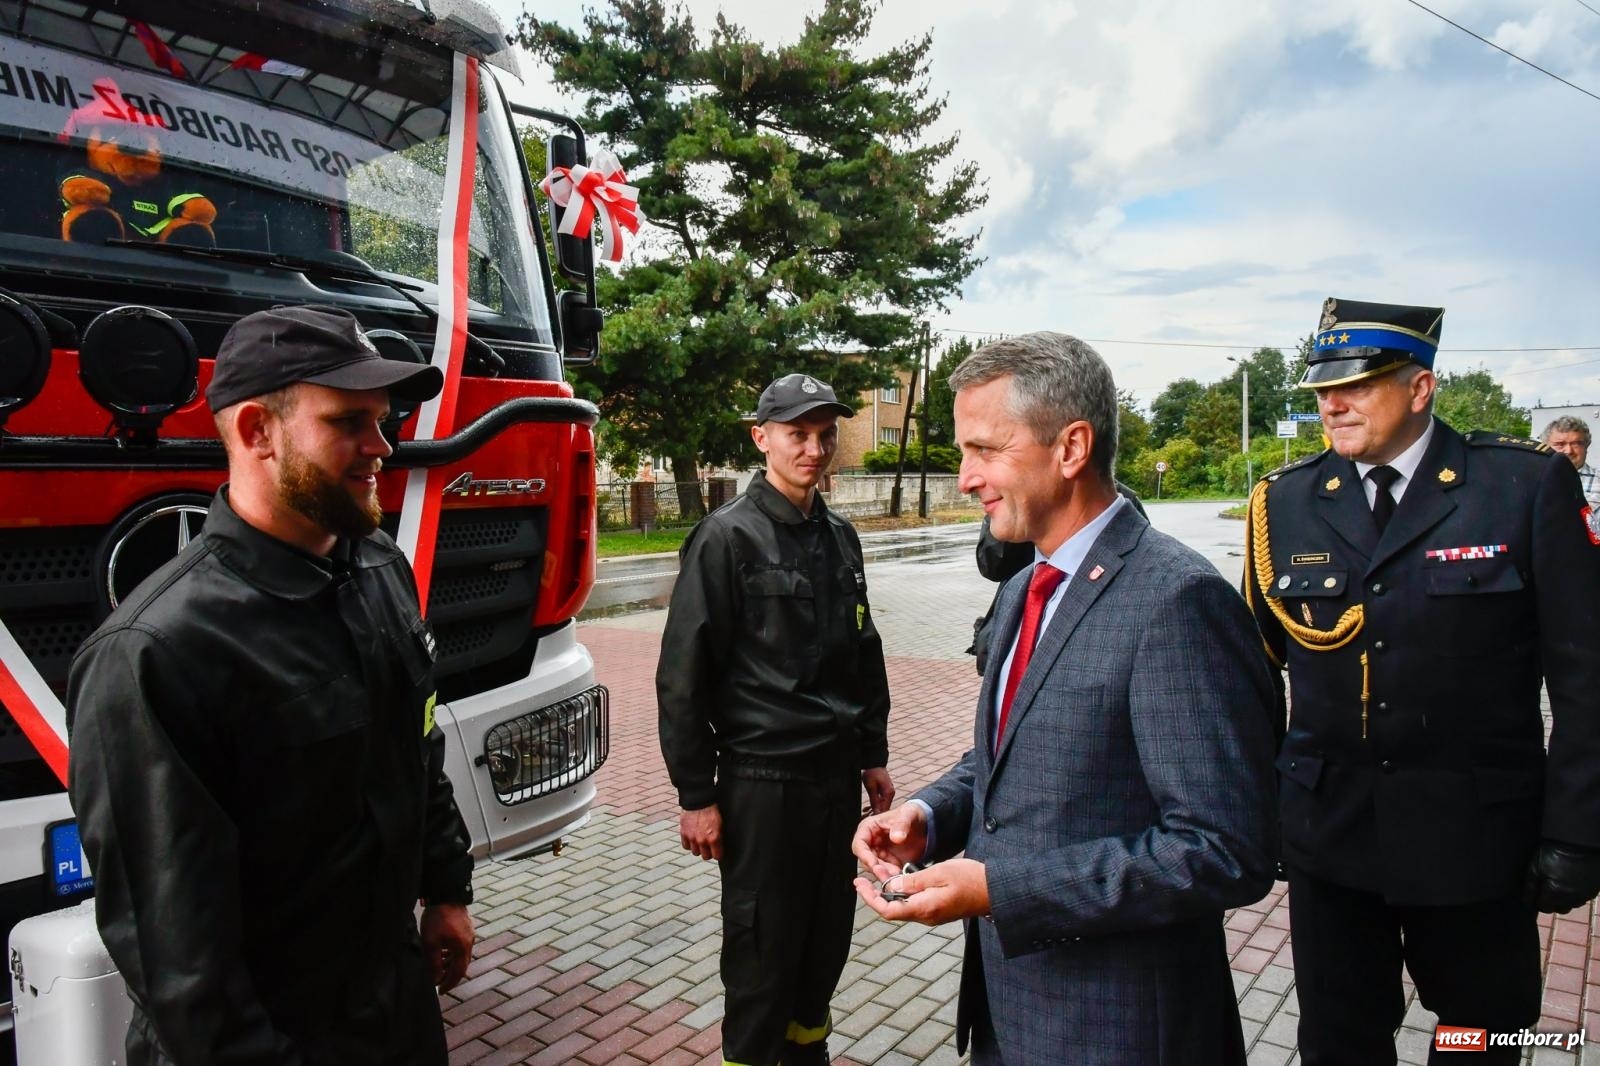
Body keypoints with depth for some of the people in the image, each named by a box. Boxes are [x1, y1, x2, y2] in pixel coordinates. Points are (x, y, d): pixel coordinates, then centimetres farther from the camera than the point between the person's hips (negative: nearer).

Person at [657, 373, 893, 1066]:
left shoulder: (839, 536, 8)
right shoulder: (727, 537, -11)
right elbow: (683, 675, -12)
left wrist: (873, 756, 15)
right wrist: (697, 795, -11)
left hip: (837, 775, 6)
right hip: (762, 780, -6)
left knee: (829, 930, 18)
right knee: (763, 943, 7)